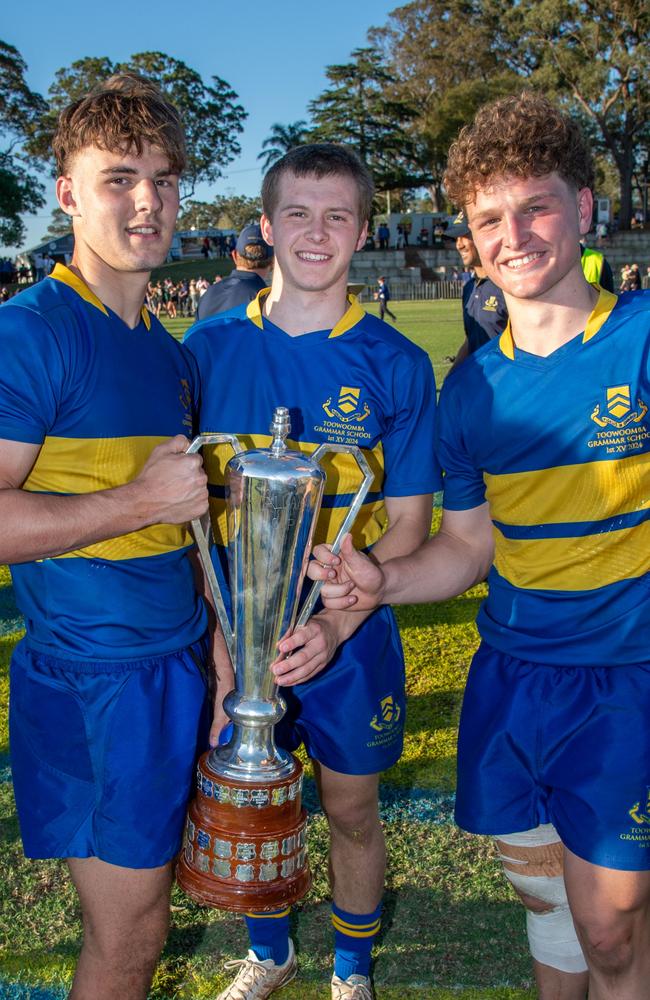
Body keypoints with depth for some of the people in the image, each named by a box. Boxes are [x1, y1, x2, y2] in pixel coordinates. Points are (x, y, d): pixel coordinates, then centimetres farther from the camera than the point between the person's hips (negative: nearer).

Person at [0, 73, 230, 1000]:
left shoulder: (171, 352, 11)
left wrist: (226, 655, 15)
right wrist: (139, 502, -19)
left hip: (179, 665, 7)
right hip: (91, 679, -7)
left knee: (140, 914, 21)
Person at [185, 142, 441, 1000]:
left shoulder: (396, 365, -7)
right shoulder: (209, 348, -3)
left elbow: (407, 522, -5)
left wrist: (337, 623, -19)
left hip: (347, 638, -1)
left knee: (351, 813, 15)